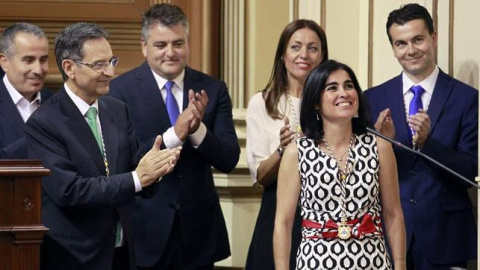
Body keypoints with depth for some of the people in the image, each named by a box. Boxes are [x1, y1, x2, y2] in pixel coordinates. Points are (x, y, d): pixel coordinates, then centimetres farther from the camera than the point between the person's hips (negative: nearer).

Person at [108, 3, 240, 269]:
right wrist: (174, 135, -25)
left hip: (198, 230, 3)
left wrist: (197, 129, -20)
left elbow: (229, 160, -2)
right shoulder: (121, 89, -6)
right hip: (144, 229, -3)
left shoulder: (212, 89, 3)